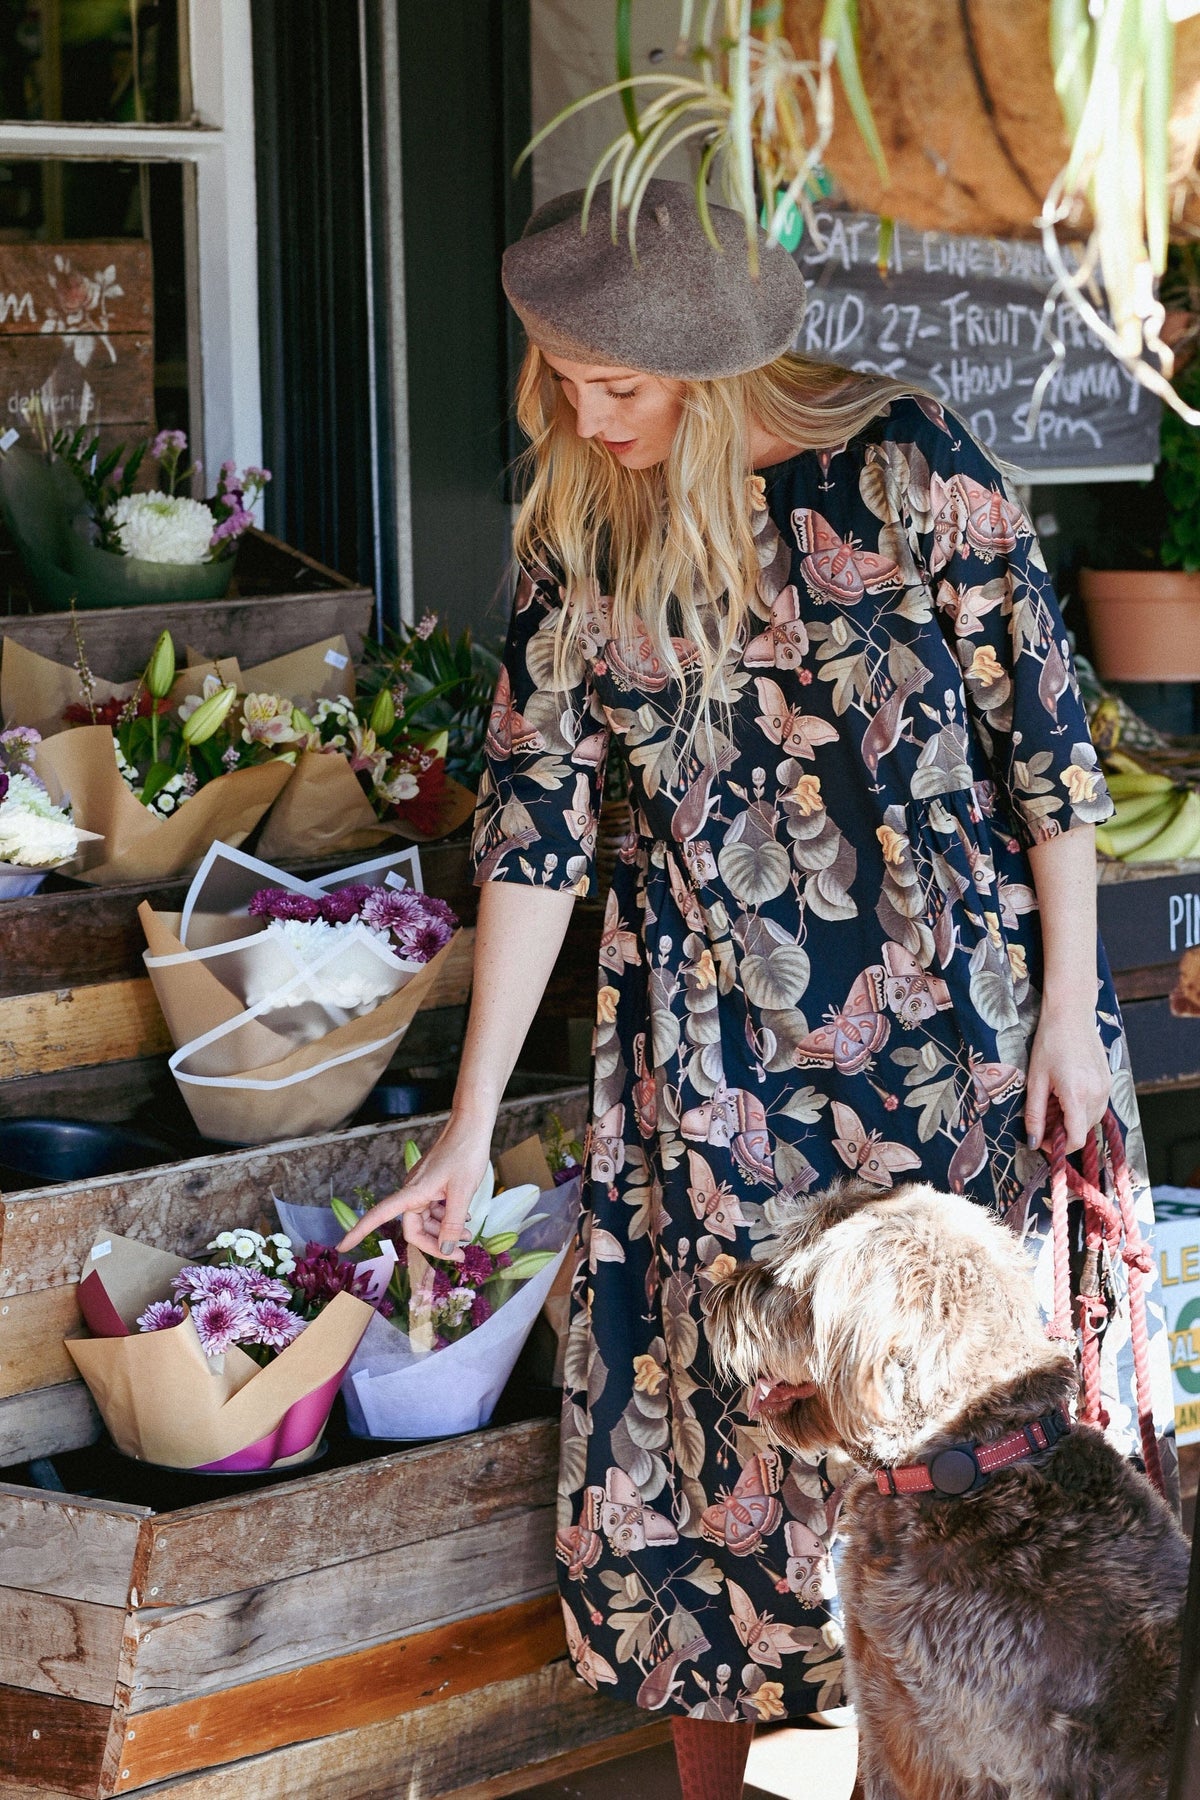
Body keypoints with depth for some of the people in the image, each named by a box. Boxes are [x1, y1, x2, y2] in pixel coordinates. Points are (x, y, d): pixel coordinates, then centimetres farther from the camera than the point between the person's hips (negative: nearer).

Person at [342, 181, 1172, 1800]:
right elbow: (534, 824, -1)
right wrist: (469, 1131, -1)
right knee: (708, 1401, 6)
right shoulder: (579, 542, -2)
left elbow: (1042, 736, -7)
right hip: (715, 1048, 3)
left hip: (949, 1031, -3)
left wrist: (1067, 1008, -6)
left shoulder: (901, 467, -13)